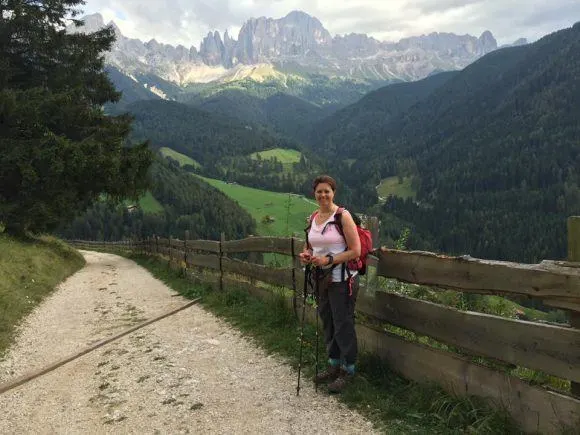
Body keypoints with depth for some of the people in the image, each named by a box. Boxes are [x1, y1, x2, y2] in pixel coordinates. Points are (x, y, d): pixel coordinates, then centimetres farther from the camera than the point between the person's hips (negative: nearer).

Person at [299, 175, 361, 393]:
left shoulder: (343, 216, -12)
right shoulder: (313, 217, 8)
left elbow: (355, 250, -14)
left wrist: (329, 259, -21)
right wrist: (306, 255, -3)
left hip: (342, 279, -7)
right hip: (322, 278, 7)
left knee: (343, 324, 1)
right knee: (327, 322, 16)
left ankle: (347, 371, 17)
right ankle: (334, 364, 33)